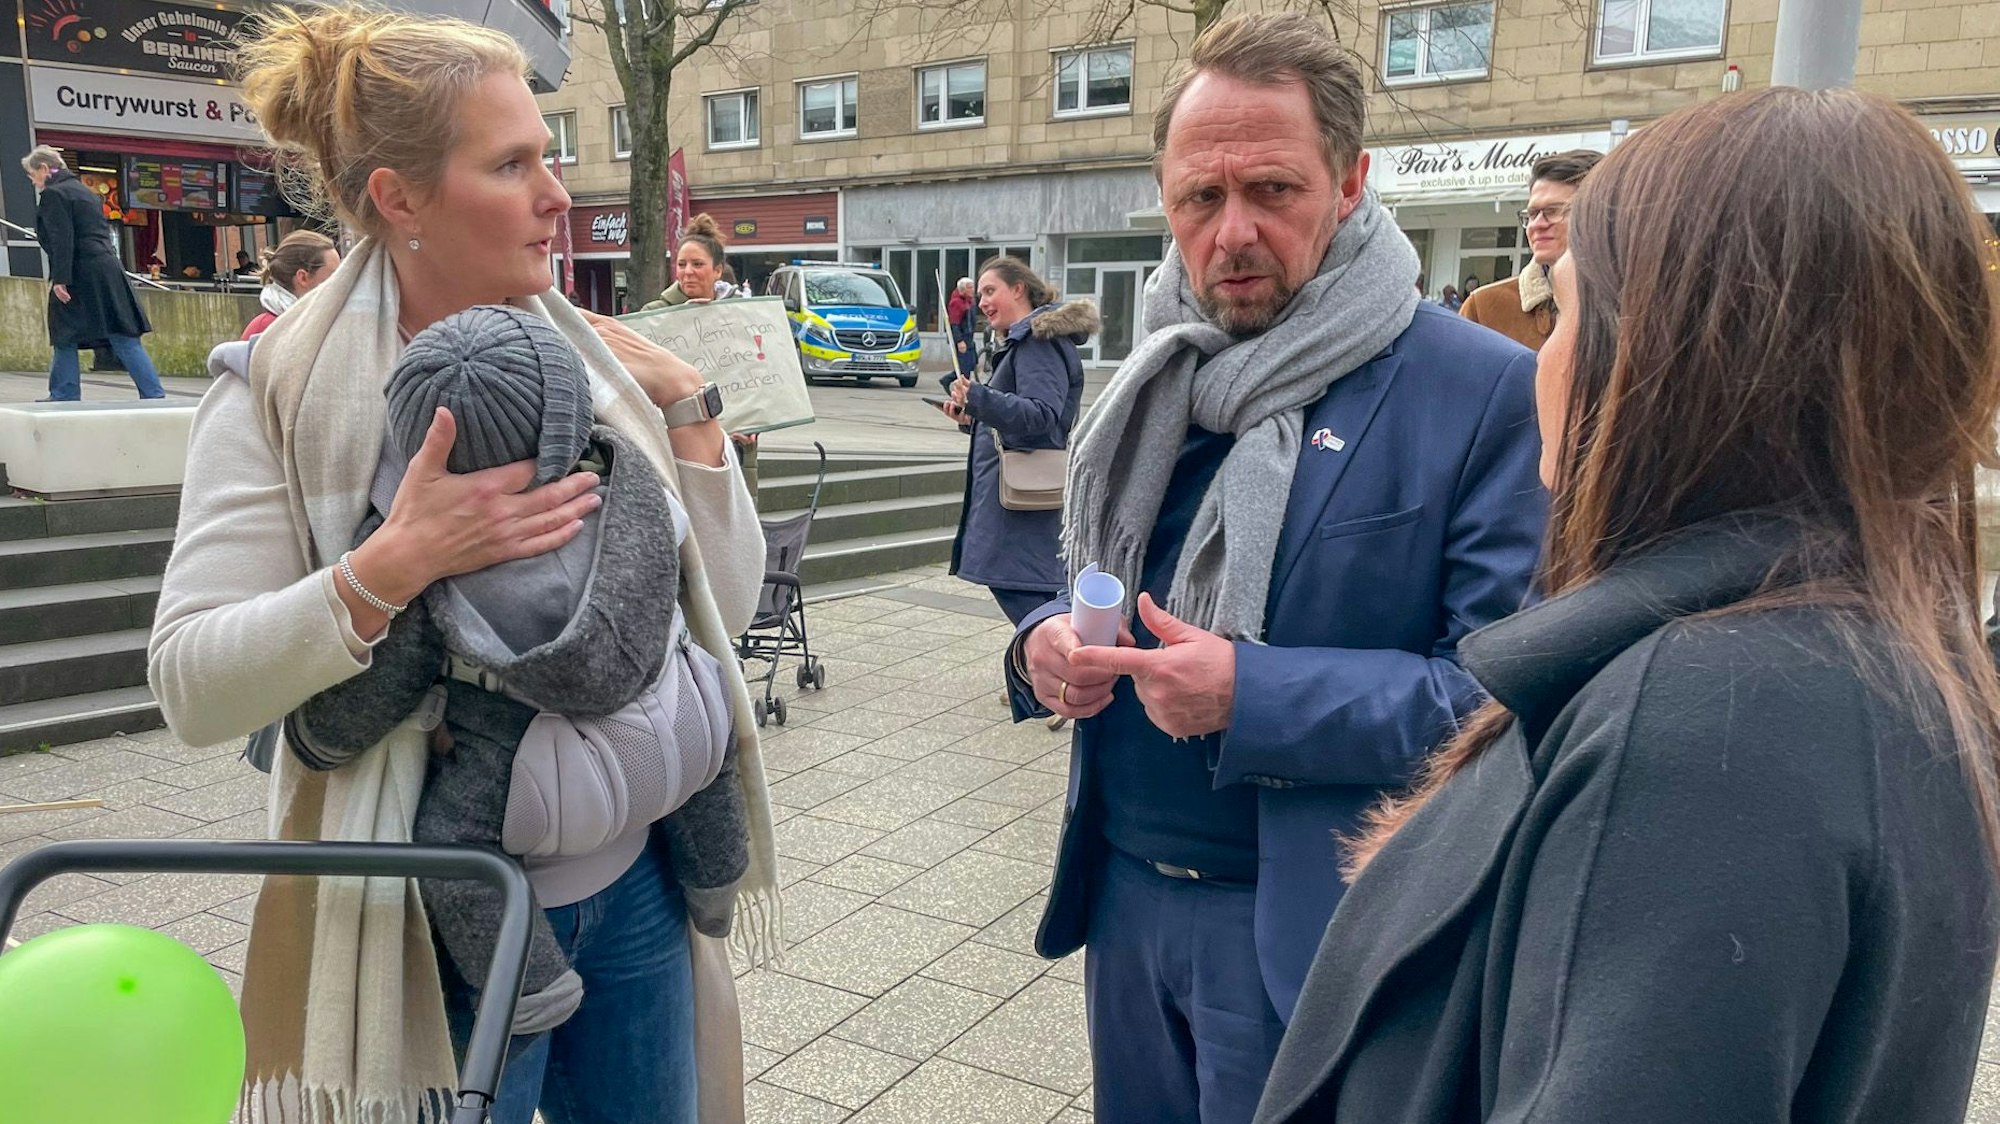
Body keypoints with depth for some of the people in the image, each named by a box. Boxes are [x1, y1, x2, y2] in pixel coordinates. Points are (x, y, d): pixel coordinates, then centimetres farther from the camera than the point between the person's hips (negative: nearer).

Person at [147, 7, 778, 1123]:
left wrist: (689, 406, -9)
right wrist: (394, 566, -29)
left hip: (633, 884, 4)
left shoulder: (596, 361, 0)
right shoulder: (283, 391, -10)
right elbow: (192, 687, -15)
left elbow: (724, 610, 0)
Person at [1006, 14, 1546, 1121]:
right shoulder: (1156, 383, 6)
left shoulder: (1485, 391, -14)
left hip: (1302, 927, -6)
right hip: (1123, 887, 6)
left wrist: (1255, 696, -26)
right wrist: (1046, 641, -6)